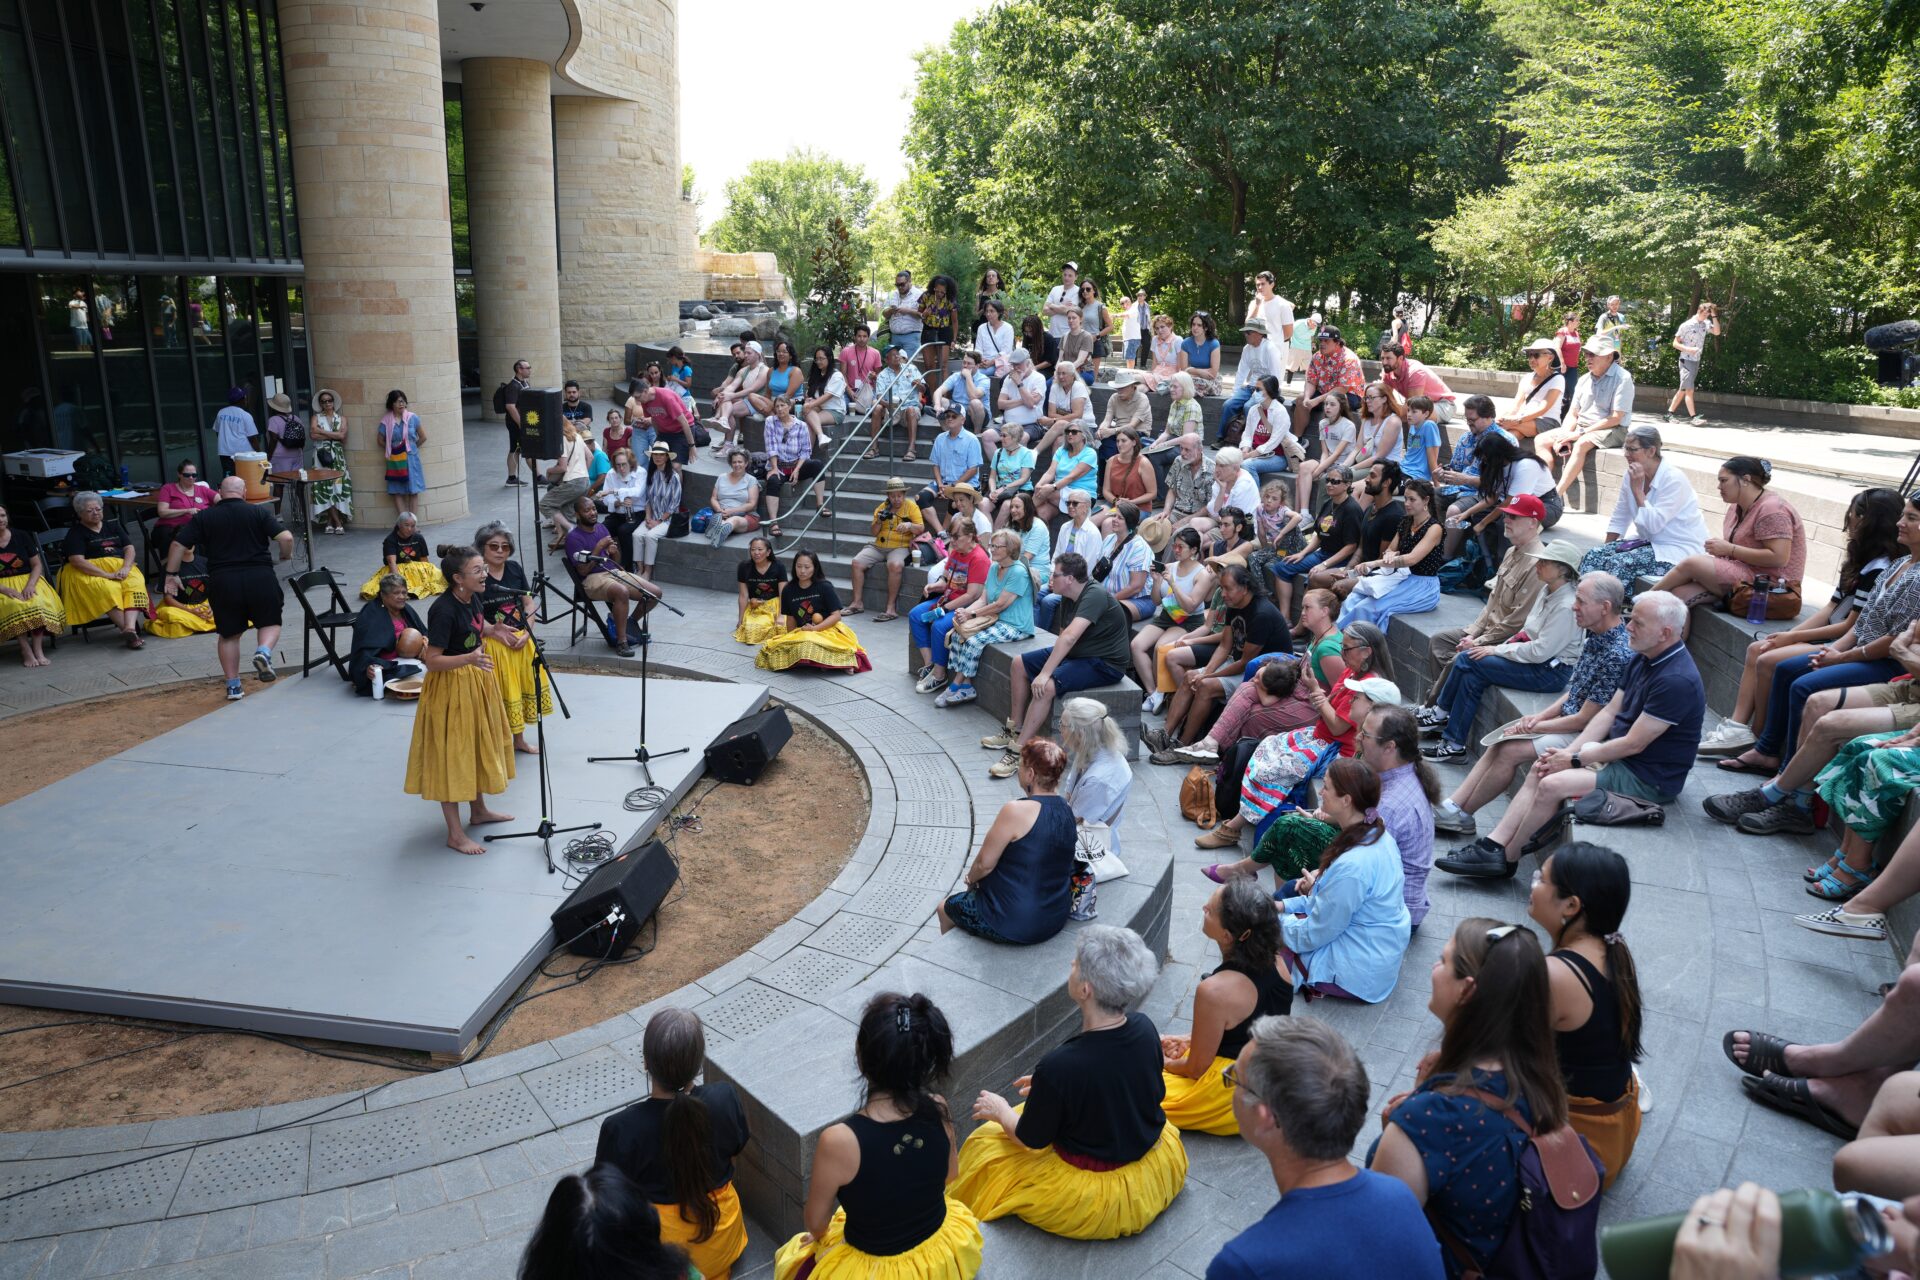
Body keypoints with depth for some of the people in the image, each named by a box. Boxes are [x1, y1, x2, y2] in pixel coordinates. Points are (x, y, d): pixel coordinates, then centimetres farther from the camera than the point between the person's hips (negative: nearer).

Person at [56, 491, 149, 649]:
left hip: (121, 567, 3)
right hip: (90, 574, -3)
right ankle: (130, 629, -46)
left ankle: (130, 628, -50)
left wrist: (125, 568, -10)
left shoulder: (113, 525, 21)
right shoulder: (75, 533, 6)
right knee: (109, 589, -37)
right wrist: (107, 575, -19)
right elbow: (77, 561, -8)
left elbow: (129, 547, 12)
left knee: (136, 583, -31)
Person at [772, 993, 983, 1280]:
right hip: (942, 1253, 2)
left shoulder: (838, 1141, -33)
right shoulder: (939, 1111, -21)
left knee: (791, 1257, 28)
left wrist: (820, 1235, 8)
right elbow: (947, 1181, -1)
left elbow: (816, 1222, -14)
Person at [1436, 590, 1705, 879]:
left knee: (1552, 785, -21)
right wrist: (1569, 752, -3)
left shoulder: (1677, 680, -25)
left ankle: (1507, 858, -4)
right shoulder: (1643, 659, 6)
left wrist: (1575, 760, -13)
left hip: (1648, 779, -10)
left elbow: (1634, 744, -23)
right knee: (1541, 770, -2)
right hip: (1618, 754, 10)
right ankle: (1493, 846, -6)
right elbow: (1610, 711, 9)